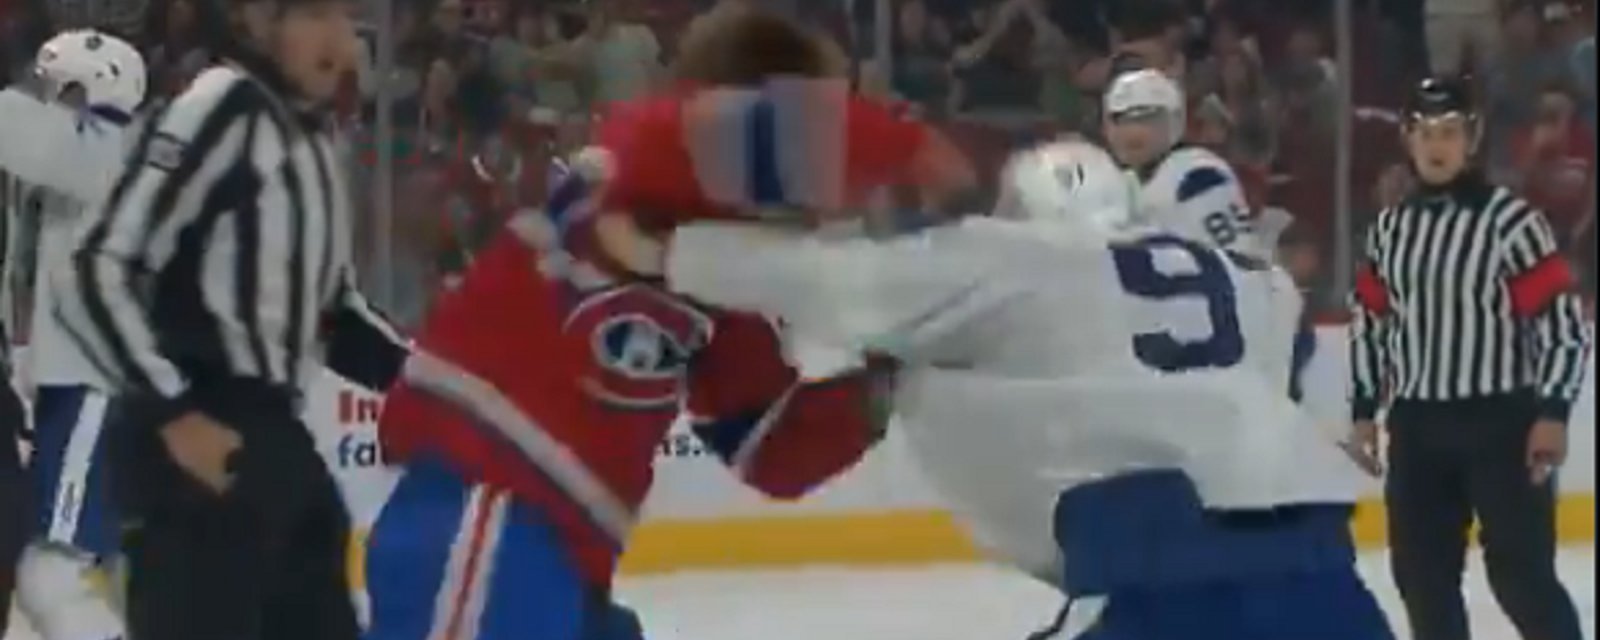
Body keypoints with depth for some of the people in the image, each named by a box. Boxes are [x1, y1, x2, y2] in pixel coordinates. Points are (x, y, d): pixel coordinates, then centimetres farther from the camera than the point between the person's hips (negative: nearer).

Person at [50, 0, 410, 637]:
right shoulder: (215, 114, -12)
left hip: (275, 434, 10)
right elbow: (94, 277, -17)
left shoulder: (311, 133, 16)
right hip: (197, 441, -10)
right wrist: (173, 413, -20)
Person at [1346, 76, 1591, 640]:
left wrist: (1552, 412, -15)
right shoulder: (1389, 228, 8)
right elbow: (1370, 323, 16)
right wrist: (1363, 410, 13)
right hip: (1417, 423, 6)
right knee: (1421, 568, 9)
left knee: (1520, 569, -9)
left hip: (1502, 422, -6)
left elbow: (1563, 321, -11)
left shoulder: (1511, 221, -10)